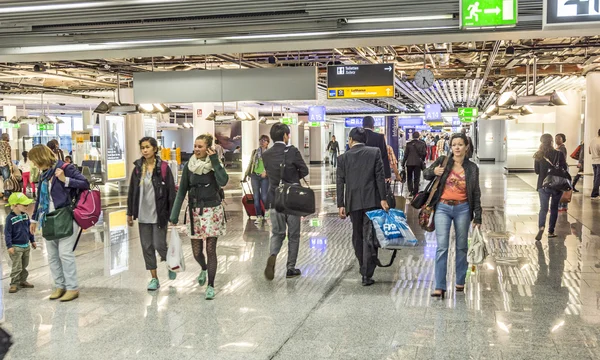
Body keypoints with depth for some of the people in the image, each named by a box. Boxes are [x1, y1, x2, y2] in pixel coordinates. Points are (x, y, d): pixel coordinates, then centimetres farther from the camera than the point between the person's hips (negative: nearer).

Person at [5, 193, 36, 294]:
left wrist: (32, 241, 18)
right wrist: (9, 246, -18)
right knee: (17, 267, -5)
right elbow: (7, 233, -15)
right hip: (16, 247, -6)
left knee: (24, 266, 15)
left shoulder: (25, 215, 3)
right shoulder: (10, 218, -16)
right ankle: (14, 284, 5)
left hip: (26, 246, 7)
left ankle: (22, 281, 28)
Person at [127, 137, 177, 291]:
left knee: (159, 245, -4)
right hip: (143, 215, 4)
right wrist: (130, 213, 10)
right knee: (147, 247, 7)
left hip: (159, 215, -4)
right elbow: (131, 192, 10)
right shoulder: (137, 169, 5)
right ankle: (154, 278, 18)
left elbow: (171, 193, -7)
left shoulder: (163, 168, -7)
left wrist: (172, 215, -10)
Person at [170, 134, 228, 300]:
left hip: (212, 210, -2)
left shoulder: (215, 165, -4)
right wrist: (175, 214, 0)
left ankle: (211, 286, 9)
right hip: (195, 211, 3)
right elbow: (182, 191, 4)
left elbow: (223, 181, -25)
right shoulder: (189, 166, 2)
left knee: (210, 249, -4)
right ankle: (204, 269, 40)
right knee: (196, 251, 6)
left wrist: (215, 161, -21)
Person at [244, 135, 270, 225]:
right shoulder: (254, 152, 11)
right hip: (255, 175, 3)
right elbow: (250, 164, 16)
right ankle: (259, 216, 7)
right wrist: (246, 175, 14)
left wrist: (266, 171, -24)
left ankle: (267, 210, 22)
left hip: (265, 177, -3)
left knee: (264, 196, -7)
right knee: (256, 197, 1)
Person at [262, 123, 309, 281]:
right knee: (293, 235, 10)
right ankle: (291, 268, 15)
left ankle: (273, 255, -14)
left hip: (274, 199, 3)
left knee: (277, 233, 15)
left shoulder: (266, 155, -2)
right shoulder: (292, 151, -14)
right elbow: (304, 171, -5)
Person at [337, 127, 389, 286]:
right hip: (372, 201, -1)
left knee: (357, 236, 14)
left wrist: (341, 205, 4)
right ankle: (367, 274, -7)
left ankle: (364, 269, 23)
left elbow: (340, 182, 2)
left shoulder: (343, 157, 5)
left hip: (353, 202, 1)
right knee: (369, 237, -2)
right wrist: (382, 199, -4)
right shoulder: (374, 152, 3)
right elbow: (380, 177, -5)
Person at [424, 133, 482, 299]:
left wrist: (478, 216, 2)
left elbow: (476, 193, 5)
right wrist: (434, 172, -11)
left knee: (461, 246, 12)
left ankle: (460, 281, 27)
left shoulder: (472, 168, 2)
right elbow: (425, 174, 12)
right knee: (442, 247, -7)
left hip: (463, 209, 1)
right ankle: (439, 287, -7)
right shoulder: (443, 161, -1)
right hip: (443, 208, -1)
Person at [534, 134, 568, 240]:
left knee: (543, 208, 0)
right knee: (554, 208, 14)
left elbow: (537, 171, 2)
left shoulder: (539, 156, -5)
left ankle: (541, 227, -25)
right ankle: (551, 231, 17)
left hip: (543, 185, 0)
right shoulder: (559, 154, -9)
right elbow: (565, 170, -3)